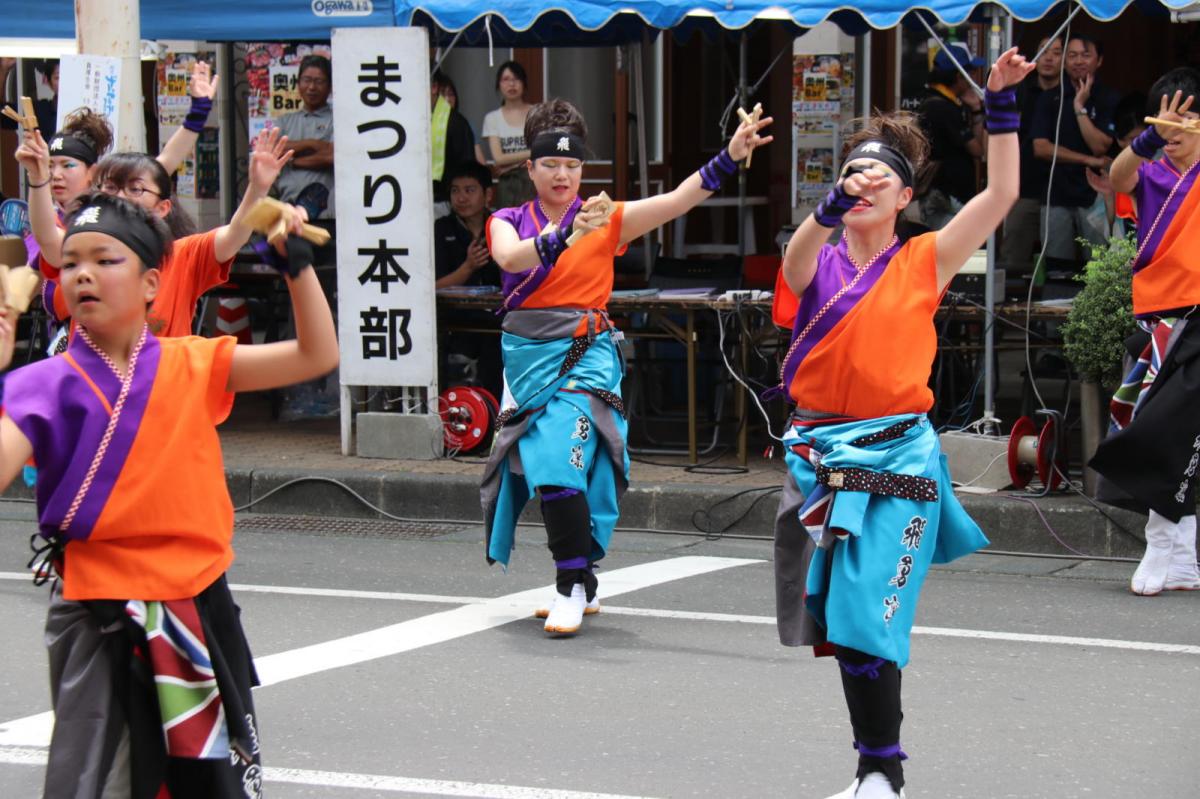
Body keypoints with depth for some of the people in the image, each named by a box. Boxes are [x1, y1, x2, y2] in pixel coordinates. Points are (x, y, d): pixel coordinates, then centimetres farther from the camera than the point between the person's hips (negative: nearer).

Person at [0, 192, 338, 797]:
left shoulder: (193, 365, 2)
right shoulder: (51, 385, -7)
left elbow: (316, 355, 2)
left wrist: (298, 262, -8)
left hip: (197, 611, 3)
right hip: (99, 618, -3)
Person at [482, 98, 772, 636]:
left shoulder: (607, 219, 3)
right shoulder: (508, 222, 7)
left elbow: (677, 200, -8)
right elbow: (511, 258, -16)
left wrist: (730, 157, -20)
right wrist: (567, 234, -32)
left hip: (584, 355, -3)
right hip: (526, 355, 3)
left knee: (561, 464, -19)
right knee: (544, 469, 6)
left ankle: (574, 588, -12)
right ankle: (579, 586, 21)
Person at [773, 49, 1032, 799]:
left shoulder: (924, 261, 2)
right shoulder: (816, 263, 5)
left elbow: (1002, 194, -5)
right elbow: (802, 251, -19)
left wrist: (1001, 102, -11)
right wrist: (836, 201, -37)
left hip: (897, 456, -3)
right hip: (821, 454, 3)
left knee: (865, 622, -12)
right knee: (839, 624, 7)